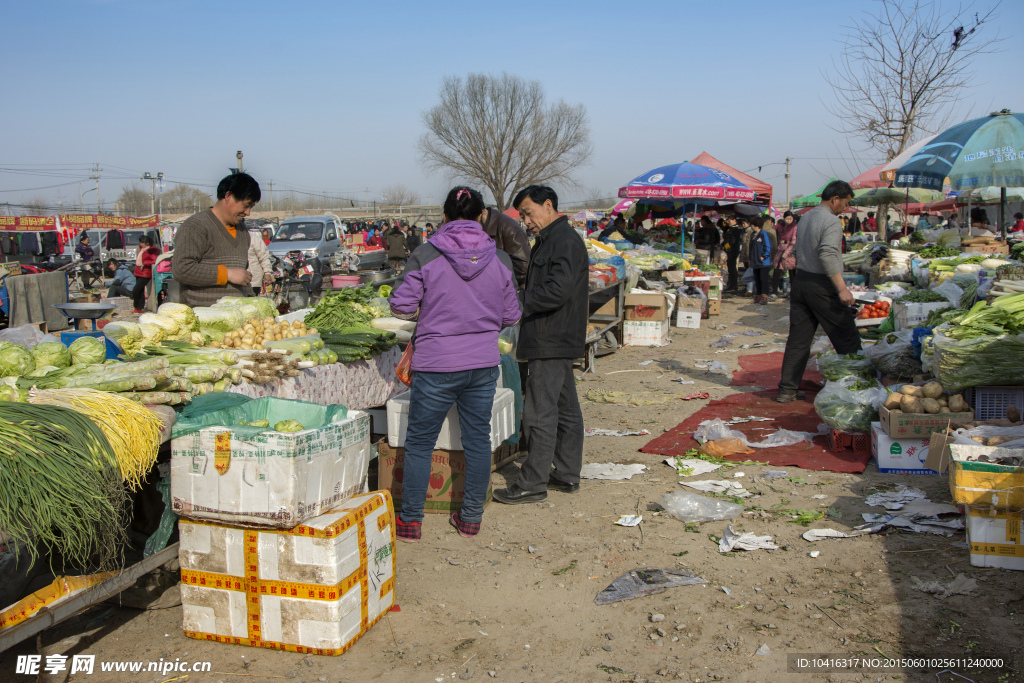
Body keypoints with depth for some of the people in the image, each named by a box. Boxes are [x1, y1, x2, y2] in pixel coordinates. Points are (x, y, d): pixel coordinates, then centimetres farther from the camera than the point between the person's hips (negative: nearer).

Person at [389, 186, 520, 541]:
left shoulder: (426, 255, -9)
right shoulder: (499, 259, 0)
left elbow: (401, 306, -6)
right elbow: (511, 315, 6)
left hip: (436, 365, -3)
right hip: (484, 364, 3)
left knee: (419, 442, 10)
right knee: (478, 439, 14)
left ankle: (410, 521, 18)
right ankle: (471, 518, 24)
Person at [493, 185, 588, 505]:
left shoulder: (565, 241, -15)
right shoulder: (549, 241, 19)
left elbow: (558, 290, -26)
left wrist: (518, 303, -21)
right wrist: (519, 302, 8)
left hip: (552, 343, -11)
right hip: (555, 342, 11)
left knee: (539, 412, -7)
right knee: (565, 409, 14)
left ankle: (533, 483, 0)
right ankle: (567, 475, 22)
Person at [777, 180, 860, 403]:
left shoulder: (805, 218, 14)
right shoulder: (832, 221, -13)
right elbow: (828, 255, -26)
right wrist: (842, 289, -28)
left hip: (801, 282, 8)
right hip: (822, 287, -8)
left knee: (798, 340, 8)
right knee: (847, 341, 4)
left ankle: (787, 390, 8)